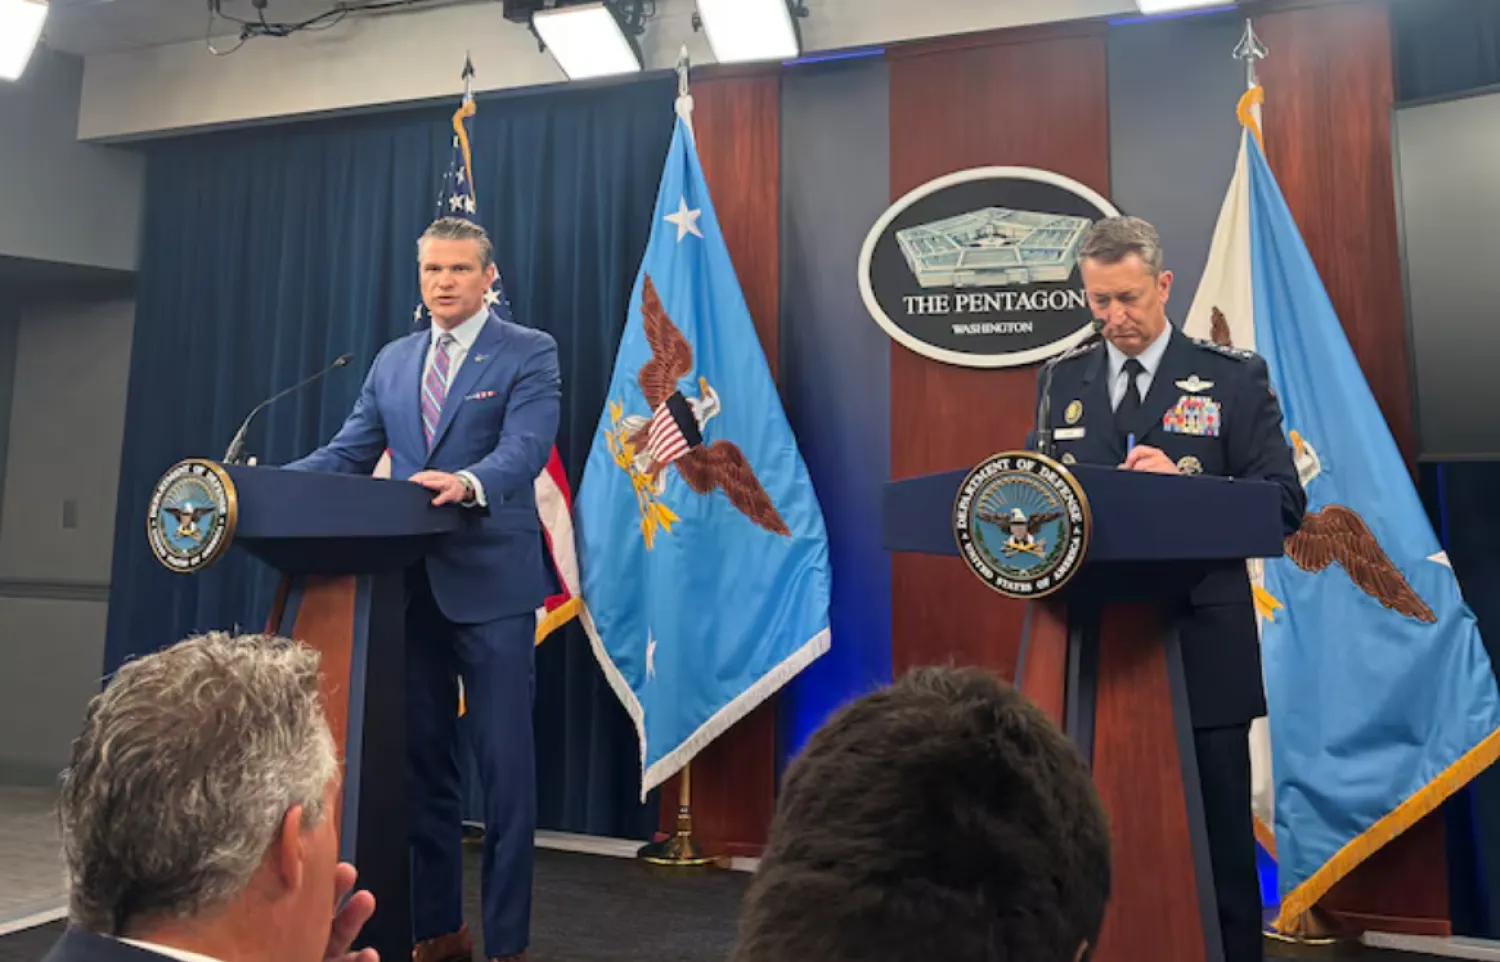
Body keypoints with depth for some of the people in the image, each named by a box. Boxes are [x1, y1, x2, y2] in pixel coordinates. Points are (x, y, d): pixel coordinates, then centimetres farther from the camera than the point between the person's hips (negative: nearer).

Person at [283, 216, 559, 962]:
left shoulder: (529, 353, -2)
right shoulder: (392, 361, 15)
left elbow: (525, 449, -17)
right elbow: (347, 453, 11)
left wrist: (467, 483, -36)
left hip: (491, 584, -5)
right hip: (410, 585, 6)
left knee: (504, 767, 1)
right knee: (421, 761, 13)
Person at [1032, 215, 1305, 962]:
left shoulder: (1234, 376, -1)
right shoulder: (1063, 379, 9)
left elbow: (1285, 504, -6)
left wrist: (1182, 481, -21)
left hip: (1200, 648, -3)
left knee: (1217, 838, 8)